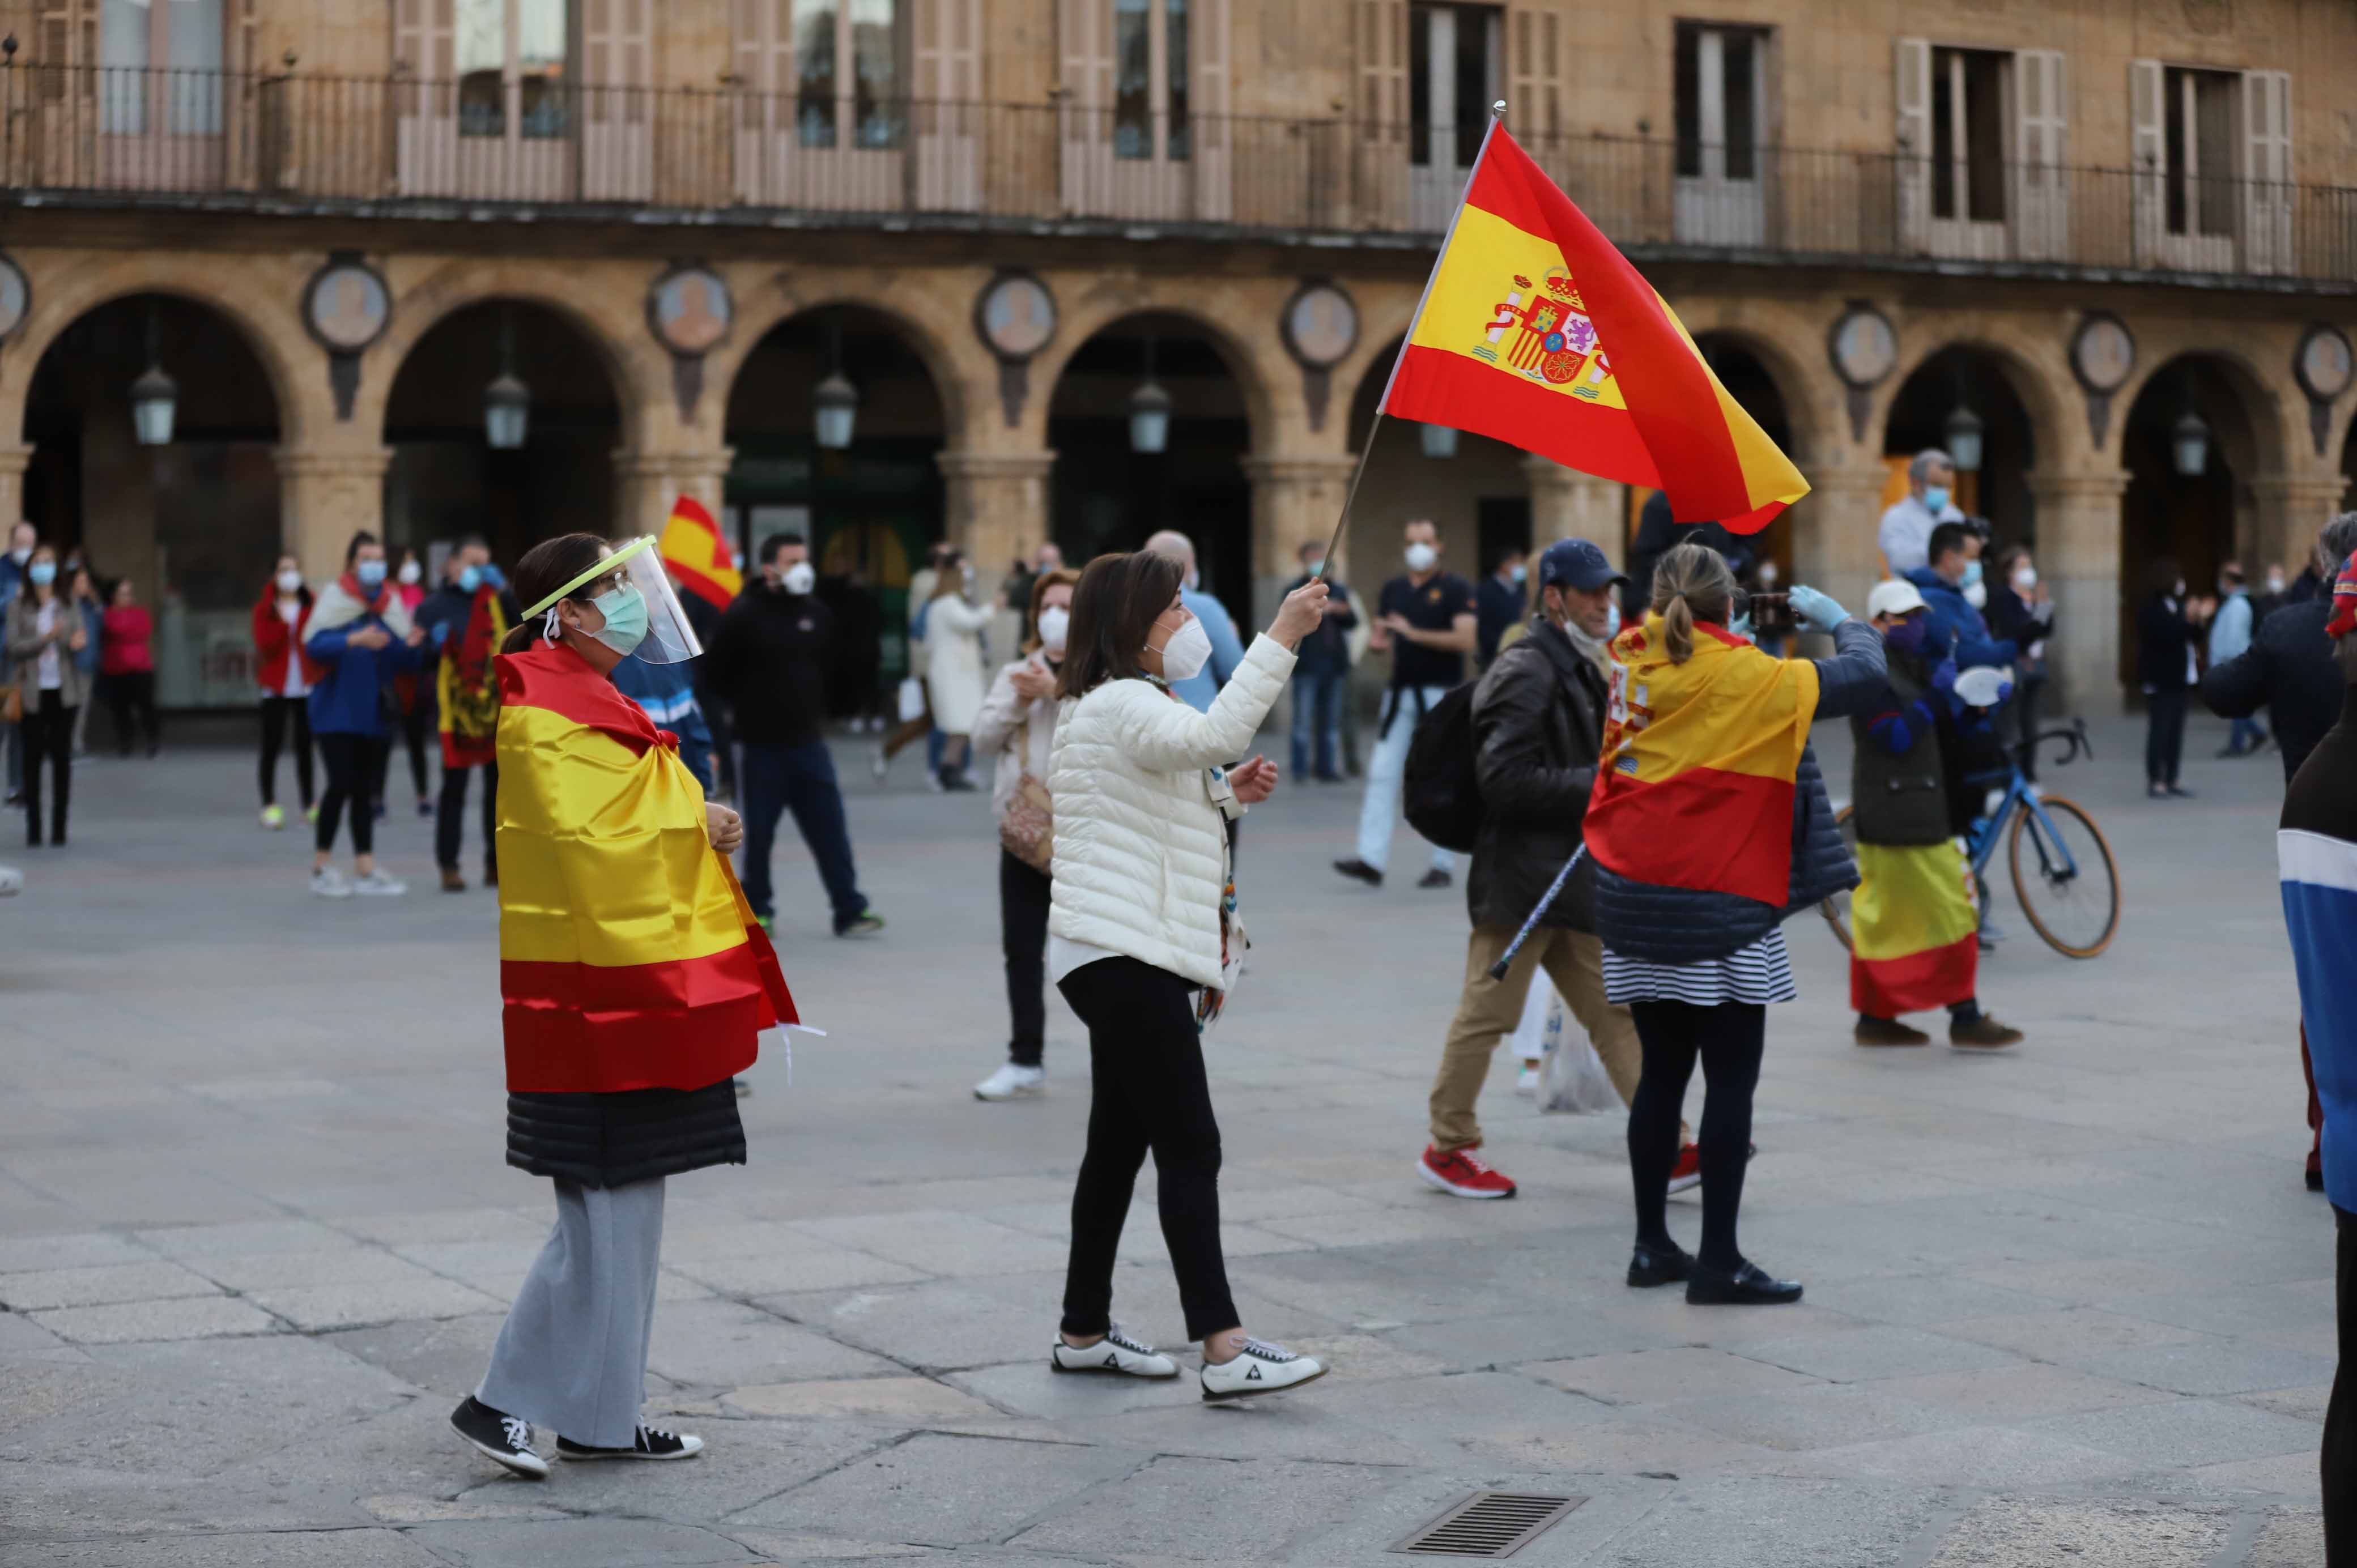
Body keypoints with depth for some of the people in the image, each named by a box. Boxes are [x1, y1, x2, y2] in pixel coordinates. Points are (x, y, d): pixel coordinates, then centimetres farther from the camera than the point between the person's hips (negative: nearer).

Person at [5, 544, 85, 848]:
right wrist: (46, 638, -20)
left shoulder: (68, 604, 6)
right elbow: (14, 648, -6)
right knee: (33, 758, -1)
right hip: (34, 691, -1)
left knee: (62, 757, 2)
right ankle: (33, 830, 3)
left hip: (64, 689, 1)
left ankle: (59, 829, 6)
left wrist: (78, 643, -22)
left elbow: (81, 639, 2)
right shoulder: (18, 606, 1)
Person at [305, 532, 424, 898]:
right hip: (337, 711, -5)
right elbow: (314, 644, -18)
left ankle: (366, 870, 9)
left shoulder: (391, 601, 9)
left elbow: (406, 663, 9)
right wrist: (355, 640, -32)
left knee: (365, 790, 7)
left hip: (375, 712, 5)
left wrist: (412, 646, -13)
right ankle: (322, 866, 2)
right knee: (342, 784, -11)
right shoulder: (335, 597, -5)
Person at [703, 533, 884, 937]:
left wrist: (817, 712, 12)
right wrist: (748, 709, 1)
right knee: (759, 832, 6)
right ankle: (758, 911, 19)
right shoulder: (744, 615, -10)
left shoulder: (815, 613, 6)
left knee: (830, 828, 1)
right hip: (762, 747, -4)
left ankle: (851, 910, 4)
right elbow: (718, 675, -7)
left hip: (809, 742, 4)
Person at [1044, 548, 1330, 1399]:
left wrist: (1228, 792, 14)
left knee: (1119, 1144, 14)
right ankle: (1224, 1350, -16)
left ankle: (1085, 1332, 20)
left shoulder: (1125, 705, 22)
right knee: (1190, 1149, -13)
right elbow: (1214, 734, -32)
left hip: (1126, 959, 11)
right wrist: (1279, 639, -31)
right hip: (1127, 955, -11)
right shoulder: (1118, 704, -12)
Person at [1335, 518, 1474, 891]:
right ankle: (1371, 859, -7)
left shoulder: (1456, 589, -3)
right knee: (1382, 773, -4)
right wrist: (1379, 643, -4)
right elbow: (1381, 634, 20)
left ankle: (1443, 865, 7)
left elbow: (1465, 639, -14)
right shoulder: (1394, 589, 14)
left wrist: (1413, 633, -18)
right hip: (1400, 693, 5)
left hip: (1441, 695, -5)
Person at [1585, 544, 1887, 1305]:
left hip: (1632, 898, 6)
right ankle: (1718, 1261, 1)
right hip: (1717, 901, -6)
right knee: (1732, 1078, 1)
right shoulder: (1745, 676, -12)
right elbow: (1862, 675, -9)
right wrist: (1840, 620, 9)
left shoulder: (1632, 659, 2)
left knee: (1662, 1072, 14)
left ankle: (1652, 1245, 18)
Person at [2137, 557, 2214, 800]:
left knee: (2176, 730, 9)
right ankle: (2155, 781, 0)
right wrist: (2188, 620, -28)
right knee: (2160, 730, -5)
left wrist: (2199, 620, 1)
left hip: (2178, 678, 8)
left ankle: (2172, 780, 13)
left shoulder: (2177, 605, 13)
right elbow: (2164, 635, -23)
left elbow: (2189, 636, 17)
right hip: (2160, 679, -8)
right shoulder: (2151, 609, -11)